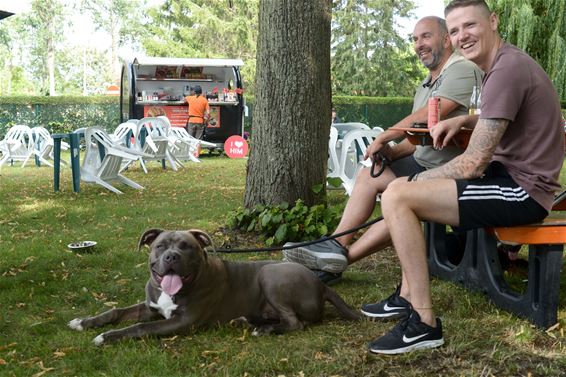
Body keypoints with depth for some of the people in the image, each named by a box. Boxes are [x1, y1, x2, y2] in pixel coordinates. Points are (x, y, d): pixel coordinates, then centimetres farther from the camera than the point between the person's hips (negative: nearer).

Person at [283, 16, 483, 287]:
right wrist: (391, 152, -6)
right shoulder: (425, 87, 18)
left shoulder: (462, 69, -12)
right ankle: (337, 247, -6)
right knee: (369, 176, 2)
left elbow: (429, 116, -22)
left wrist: (383, 138, -12)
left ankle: (340, 257, -15)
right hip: (423, 163, 10)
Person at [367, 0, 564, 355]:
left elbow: (472, 163, -21)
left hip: (522, 190, -11)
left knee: (397, 196, -20)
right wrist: (463, 120, 14)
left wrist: (417, 180, -6)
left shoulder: (507, 70, -20)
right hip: (510, 174, 11)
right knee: (404, 189, 15)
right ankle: (408, 297, 11)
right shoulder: (507, 62, 12)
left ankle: (424, 324, -17)